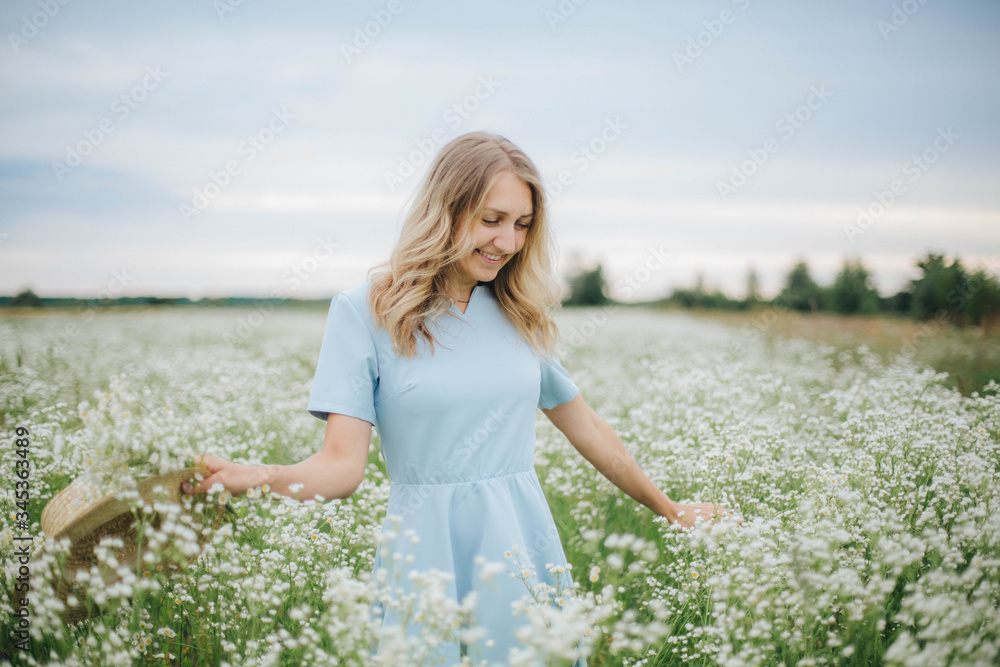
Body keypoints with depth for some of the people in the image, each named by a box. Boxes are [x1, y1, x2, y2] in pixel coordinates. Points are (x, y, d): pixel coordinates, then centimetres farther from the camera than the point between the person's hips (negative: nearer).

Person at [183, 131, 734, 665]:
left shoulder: (521, 314, 9)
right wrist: (251, 477, -28)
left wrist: (670, 511, 26)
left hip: (524, 545, 4)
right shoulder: (365, 309, -3)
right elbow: (342, 466, -9)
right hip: (428, 552, -3)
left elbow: (586, 427, 20)